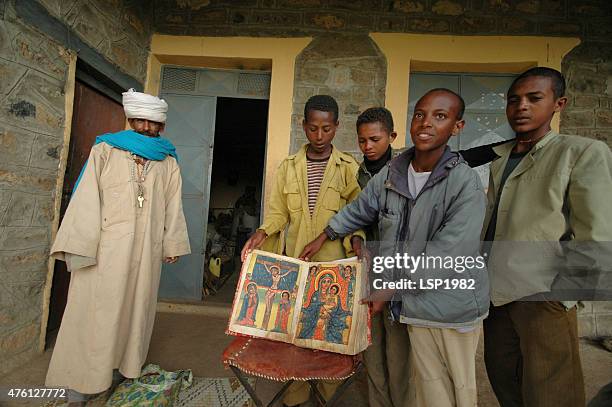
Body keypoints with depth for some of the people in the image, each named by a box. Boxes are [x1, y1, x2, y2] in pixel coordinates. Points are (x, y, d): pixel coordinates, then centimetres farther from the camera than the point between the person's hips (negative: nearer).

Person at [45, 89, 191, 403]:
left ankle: (129, 365, 25)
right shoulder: (105, 151, 5)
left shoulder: (168, 162, 10)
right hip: (105, 246, -2)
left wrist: (172, 244, 4)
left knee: (137, 306, 10)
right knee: (96, 309, 3)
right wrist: (80, 245, -9)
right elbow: (87, 199, -2)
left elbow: (173, 206, 8)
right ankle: (82, 376, 17)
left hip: (147, 249, 2)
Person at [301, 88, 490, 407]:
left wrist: (388, 288, -14)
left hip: (455, 306, -3)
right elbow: (358, 210, 14)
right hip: (415, 303, 3)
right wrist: (323, 238, 21)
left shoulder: (467, 184, -17)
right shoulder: (390, 175, -2)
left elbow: (444, 258, -21)